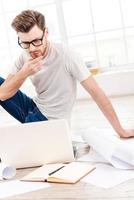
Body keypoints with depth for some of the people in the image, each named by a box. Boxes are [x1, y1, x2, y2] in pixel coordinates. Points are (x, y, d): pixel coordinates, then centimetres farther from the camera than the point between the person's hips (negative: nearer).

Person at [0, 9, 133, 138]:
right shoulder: (24, 58, -8)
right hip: (33, 108, 5)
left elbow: (96, 92, -22)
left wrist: (120, 130, -20)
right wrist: (23, 73, -27)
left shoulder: (65, 56, -24)